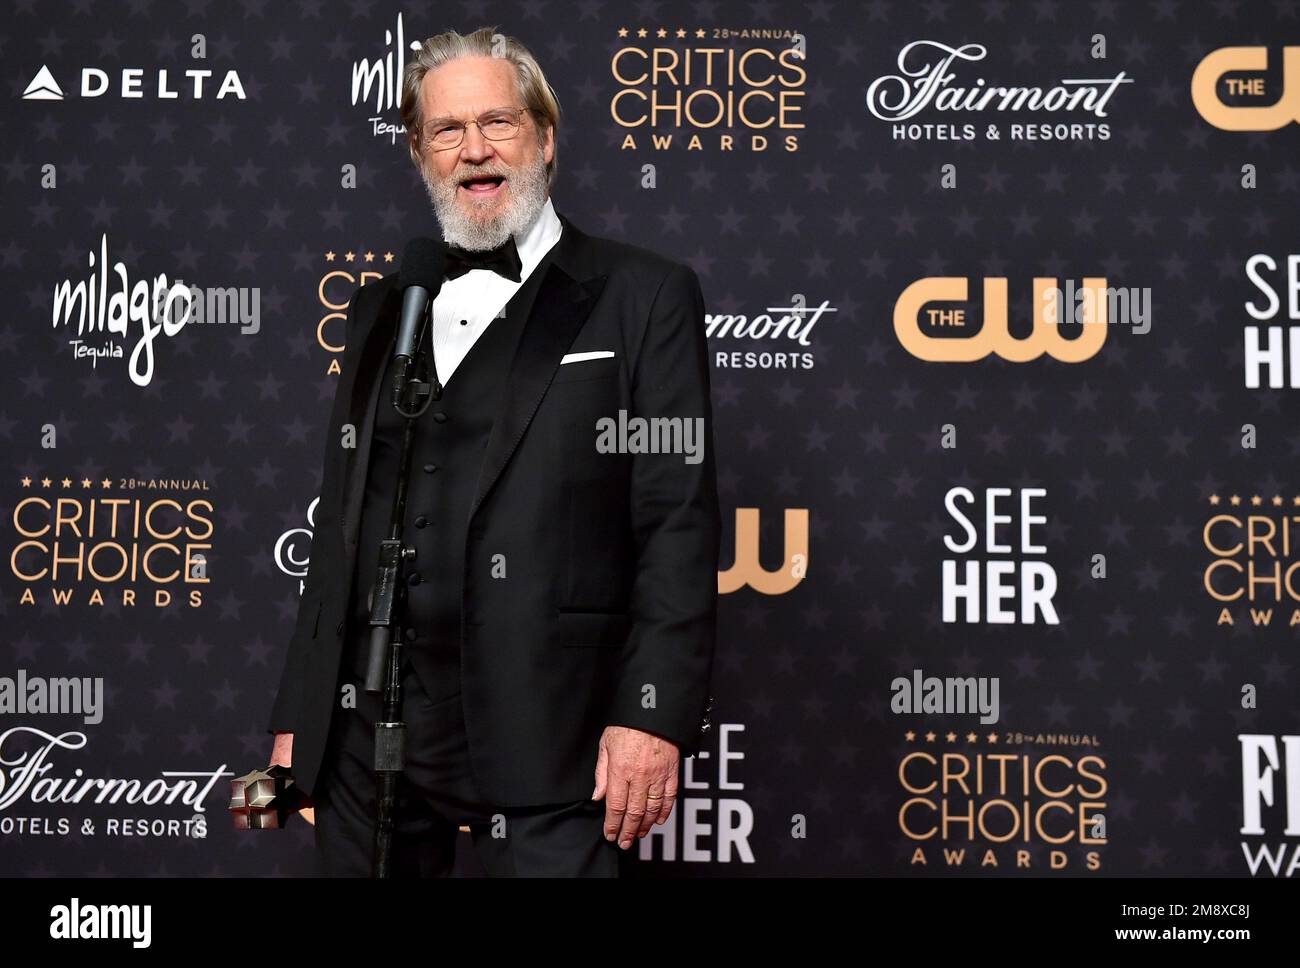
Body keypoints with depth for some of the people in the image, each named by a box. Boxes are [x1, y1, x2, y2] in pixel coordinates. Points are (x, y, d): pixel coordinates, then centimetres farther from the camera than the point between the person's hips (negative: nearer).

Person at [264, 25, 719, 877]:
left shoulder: (642, 296, 1)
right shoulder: (383, 307, 15)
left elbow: (679, 521, -6)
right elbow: (343, 524, 16)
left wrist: (655, 714, -14)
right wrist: (298, 716, 13)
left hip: (544, 733, -4)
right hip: (368, 725, 5)